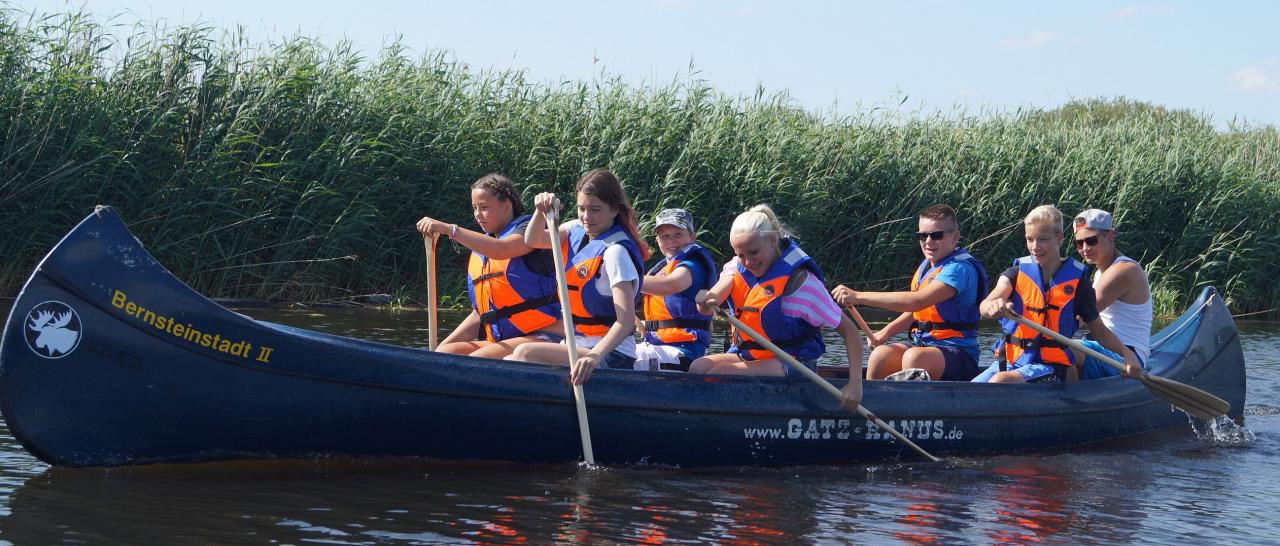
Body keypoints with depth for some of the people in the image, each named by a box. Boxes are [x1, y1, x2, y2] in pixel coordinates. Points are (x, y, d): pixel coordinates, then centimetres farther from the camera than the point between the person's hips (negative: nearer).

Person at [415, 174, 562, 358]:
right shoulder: (477, 255, 22)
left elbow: (501, 249, -25)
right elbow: (479, 315, 23)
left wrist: (450, 229, -28)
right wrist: (442, 346, 10)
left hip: (542, 336, -8)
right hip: (499, 341, 8)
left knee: (478, 358, -31)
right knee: (444, 353, -15)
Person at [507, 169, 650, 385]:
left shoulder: (616, 252, -18)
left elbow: (626, 321, -26)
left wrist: (595, 356, -42)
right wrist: (542, 211, -15)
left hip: (611, 355, -9)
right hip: (576, 346, 9)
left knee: (526, 353, -26)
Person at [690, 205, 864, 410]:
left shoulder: (798, 280, -15)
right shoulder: (738, 267, 3)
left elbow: (850, 331, -14)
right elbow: (716, 294, -18)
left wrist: (855, 384, -24)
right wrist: (707, 302, -45)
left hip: (790, 364, -6)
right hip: (748, 355, 6)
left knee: (719, 374, -26)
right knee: (698, 367, -20)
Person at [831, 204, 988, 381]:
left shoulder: (960, 268, -15)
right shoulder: (926, 266, 14)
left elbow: (917, 302, -28)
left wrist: (858, 296, -30)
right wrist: (886, 332, 2)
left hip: (960, 355, -7)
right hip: (923, 346, 7)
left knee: (914, 357, -37)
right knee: (880, 355, -21)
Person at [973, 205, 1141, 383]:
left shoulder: (1076, 282, 2)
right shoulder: (1016, 273, 6)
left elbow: (1099, 331, 11)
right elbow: (985, 306, -13)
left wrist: (1127, 353, -7)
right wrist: (993, 307, -39)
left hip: (1050, 366, -3)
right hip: (1011, 362, 3)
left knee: (1000, 382, -32)